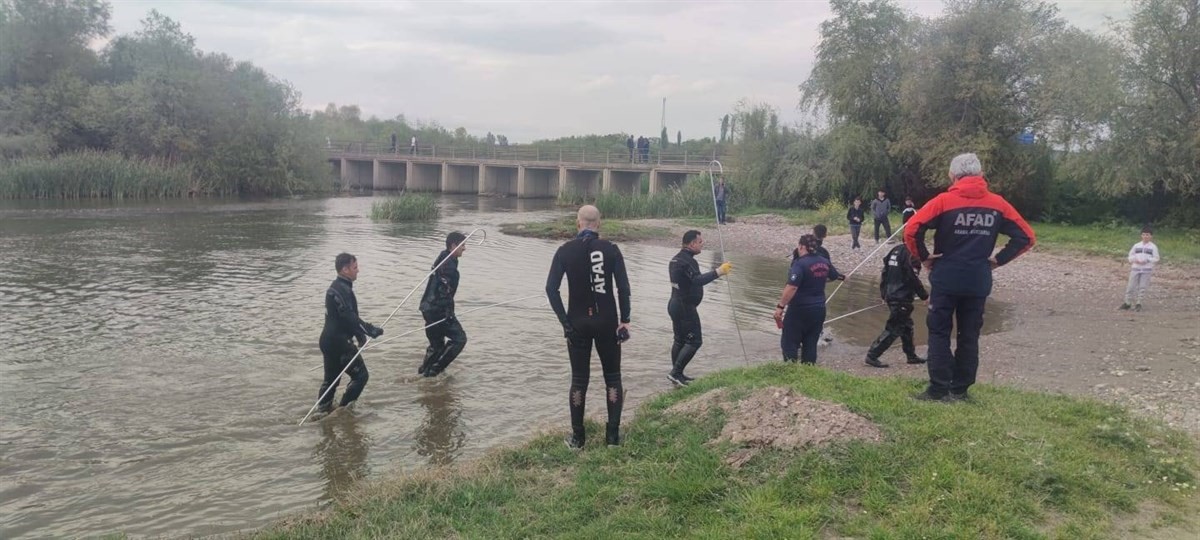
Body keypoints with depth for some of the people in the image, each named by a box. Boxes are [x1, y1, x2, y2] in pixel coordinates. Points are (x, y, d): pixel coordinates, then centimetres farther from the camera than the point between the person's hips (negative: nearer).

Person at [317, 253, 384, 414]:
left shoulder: (338, 287, 14)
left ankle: (323, 411, 25)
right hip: (338, 342, -10)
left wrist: (360, 336, 20)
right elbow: (349, 317, -26)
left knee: (331, 379, 18)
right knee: (360, 375, -1)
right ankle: (344, 410, 4)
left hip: (329, 340, 10)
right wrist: (372, 331, -23)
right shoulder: (340, 290, -19)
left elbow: (349, 315, 20)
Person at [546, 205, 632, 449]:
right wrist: (624, 320, -1)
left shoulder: (565, 251, -2)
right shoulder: (610, 249, -4)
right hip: (606, 321, 0)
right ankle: (613, 434, 12)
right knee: (612, 376, 12)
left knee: (579, 379, 9)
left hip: (578, 322, 0)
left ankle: (577, 437, 12)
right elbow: (623, 287, -8)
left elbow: (551, 288, -8)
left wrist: (565, 320, -5)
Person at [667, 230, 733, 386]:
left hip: (675, 304, 10)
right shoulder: (687, 261, -19)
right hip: (685, 307, -10)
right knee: (694, 341, -6)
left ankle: (677, 374, 21)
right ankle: (676, 372, -9)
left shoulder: (676, 259, 14)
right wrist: (719, 272, -32)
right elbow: (698, 280, -31)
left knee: (680, 340, 16)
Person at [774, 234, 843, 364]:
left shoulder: (800, 263, -20)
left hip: (800, 310, -7)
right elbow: (834, 276, 25)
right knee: (810, 344, 14)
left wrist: (780, 306, -25)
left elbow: (792, 287, -29)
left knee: (789, 343, 2)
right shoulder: (824, 262, 5)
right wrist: (834, 278, 49)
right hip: (819, 309, 7)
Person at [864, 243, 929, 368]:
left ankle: (911, 355, 29)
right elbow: (913, 278, -15)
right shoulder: (910, 253, -15)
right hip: (902, 298, -10)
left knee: (907, 326, 20)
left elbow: (884, 272, 14)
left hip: (890, 295, 10)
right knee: (893, 329, -6)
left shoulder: (896, 250, 11)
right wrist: (925, 295, -5)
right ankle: (872, 355, -8)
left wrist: (883, 292, 20)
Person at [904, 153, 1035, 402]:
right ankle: (959, 389, 15)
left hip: (946, 280, -3)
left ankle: (939, 389, 1)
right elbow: (1026, 237, 6)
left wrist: (923, 256, -4)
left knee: (939, 334, 5)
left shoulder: (944, 201, -8)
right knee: (969, 336, 11)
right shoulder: (997, 203, 3)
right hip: (978, 283, 3)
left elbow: (911, 229, -17)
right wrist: (999, 259, 8)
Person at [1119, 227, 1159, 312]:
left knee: (1142, 287, -2)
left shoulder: (1153, 247, 0)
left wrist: (1147, 261, -15)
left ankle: (1138, 303, 6)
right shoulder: (1136, 246, 8)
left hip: (1147, 270, -2)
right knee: (1131, 286, 0)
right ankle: (1127, 302, 7)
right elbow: (1130, 255, 13)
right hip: (1135, 268, 2)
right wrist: (1134, 260, -8)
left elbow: (1156, 258, -1)